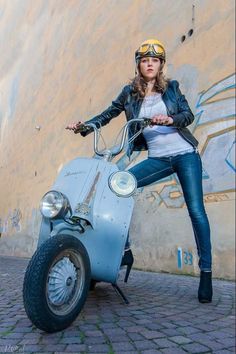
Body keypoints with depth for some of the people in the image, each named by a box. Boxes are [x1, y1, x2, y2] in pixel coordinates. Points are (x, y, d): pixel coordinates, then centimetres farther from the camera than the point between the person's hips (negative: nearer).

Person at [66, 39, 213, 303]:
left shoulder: (171, 87, 6)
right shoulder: (130, 92, 9)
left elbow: (188, 114, -3)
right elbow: (108, 114, 7)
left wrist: (170, 119, -23)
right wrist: (84, 126, -6)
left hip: (185, 154, -1)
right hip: (157, 159, 2)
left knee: (196, 211, -6)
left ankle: (206, 272, 7)